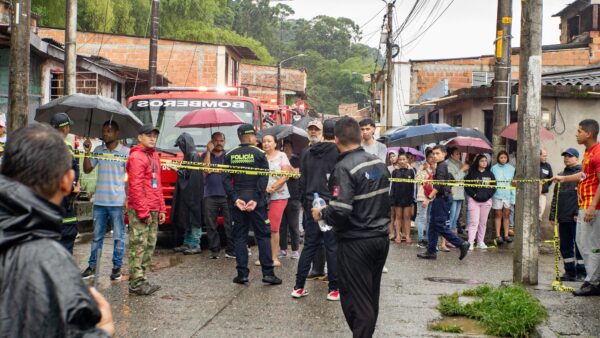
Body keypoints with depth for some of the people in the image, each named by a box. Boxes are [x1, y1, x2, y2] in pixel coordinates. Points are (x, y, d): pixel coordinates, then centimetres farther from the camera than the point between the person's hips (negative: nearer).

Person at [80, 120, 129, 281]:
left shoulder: (125, 152, -2)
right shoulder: (98, 150, 8)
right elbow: (87, 169, 7)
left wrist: (128, 197, -10)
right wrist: (87, 152, -5)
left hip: (118, 202, -4)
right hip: (99, 201, 4)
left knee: (119, 236, 3)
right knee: (97, 236, 11)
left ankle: (117, 267, 12)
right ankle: (92, 266, 18)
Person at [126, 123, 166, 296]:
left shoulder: (154, 155, 17)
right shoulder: (137, 157, -10)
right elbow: (136, 186, -16)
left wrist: (161, 209, 16)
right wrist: (143, 211, -18)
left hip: (153, 210, 9)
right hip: (140, 210, -9)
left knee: (150, 246, 11)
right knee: (139, 246, -6)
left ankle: (142, 280, 19)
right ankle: (136, 284, -3)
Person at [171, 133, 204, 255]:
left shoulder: (194, 155, -14)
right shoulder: (188, 155, 14)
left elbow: (190, 173, -17)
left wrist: (177, 169, -12)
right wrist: (178, 168, 12)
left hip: (192, 192, -10)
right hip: (186, 191, 10)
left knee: (194, 217, -6)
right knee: (186, 218, 13)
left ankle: (196, 245, -2)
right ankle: (187, 244, 20)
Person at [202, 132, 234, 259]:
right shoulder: (206, 155, 13)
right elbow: (206, 171, -4)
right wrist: (209, 151, -3)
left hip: (226, 194, -1)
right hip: (210, 195, 1)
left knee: (230, 224, -6)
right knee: (211, 225, 1)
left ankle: (231, 250, -3)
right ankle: (214, 250, 8)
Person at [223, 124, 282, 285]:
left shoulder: (230, 155, 6)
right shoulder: (259, 154, -2)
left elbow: (226, 180, -2)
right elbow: (264, 179, -11)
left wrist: (235, 198, -6)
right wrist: (255, 199, -12)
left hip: (237, 201, 2)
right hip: (256, 200, -2)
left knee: (239, 236, 7)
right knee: (263, 235, 3)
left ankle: (242, 273, 5)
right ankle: (268, 273, -1)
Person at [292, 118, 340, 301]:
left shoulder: (307, 153, 9)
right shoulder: (339, 152, -8)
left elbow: (302, 181, 13)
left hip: (312, 205, 5)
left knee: (309, 246, 12)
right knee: (333, 248, 2)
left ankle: (299, 287, 12)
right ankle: (334, 289, 6)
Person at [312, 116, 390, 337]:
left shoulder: (344, 168, -18)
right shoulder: (379, 163, 5)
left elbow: (340, 211, -26)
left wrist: (321, 214, -7)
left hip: (356, 243, -8)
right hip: (381, 238, 8)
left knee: (356, 301, -1)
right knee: (371, 298, 17)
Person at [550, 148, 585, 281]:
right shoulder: (561, 175, 19)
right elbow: (555, 197, 20)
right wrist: (552, 215, 15)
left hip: (576, 218, -7)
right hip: (563, 217, 7)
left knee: (579, 245, -2)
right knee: (565, 245, 9)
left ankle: (581, 273, 5)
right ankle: (570, 271, 17)